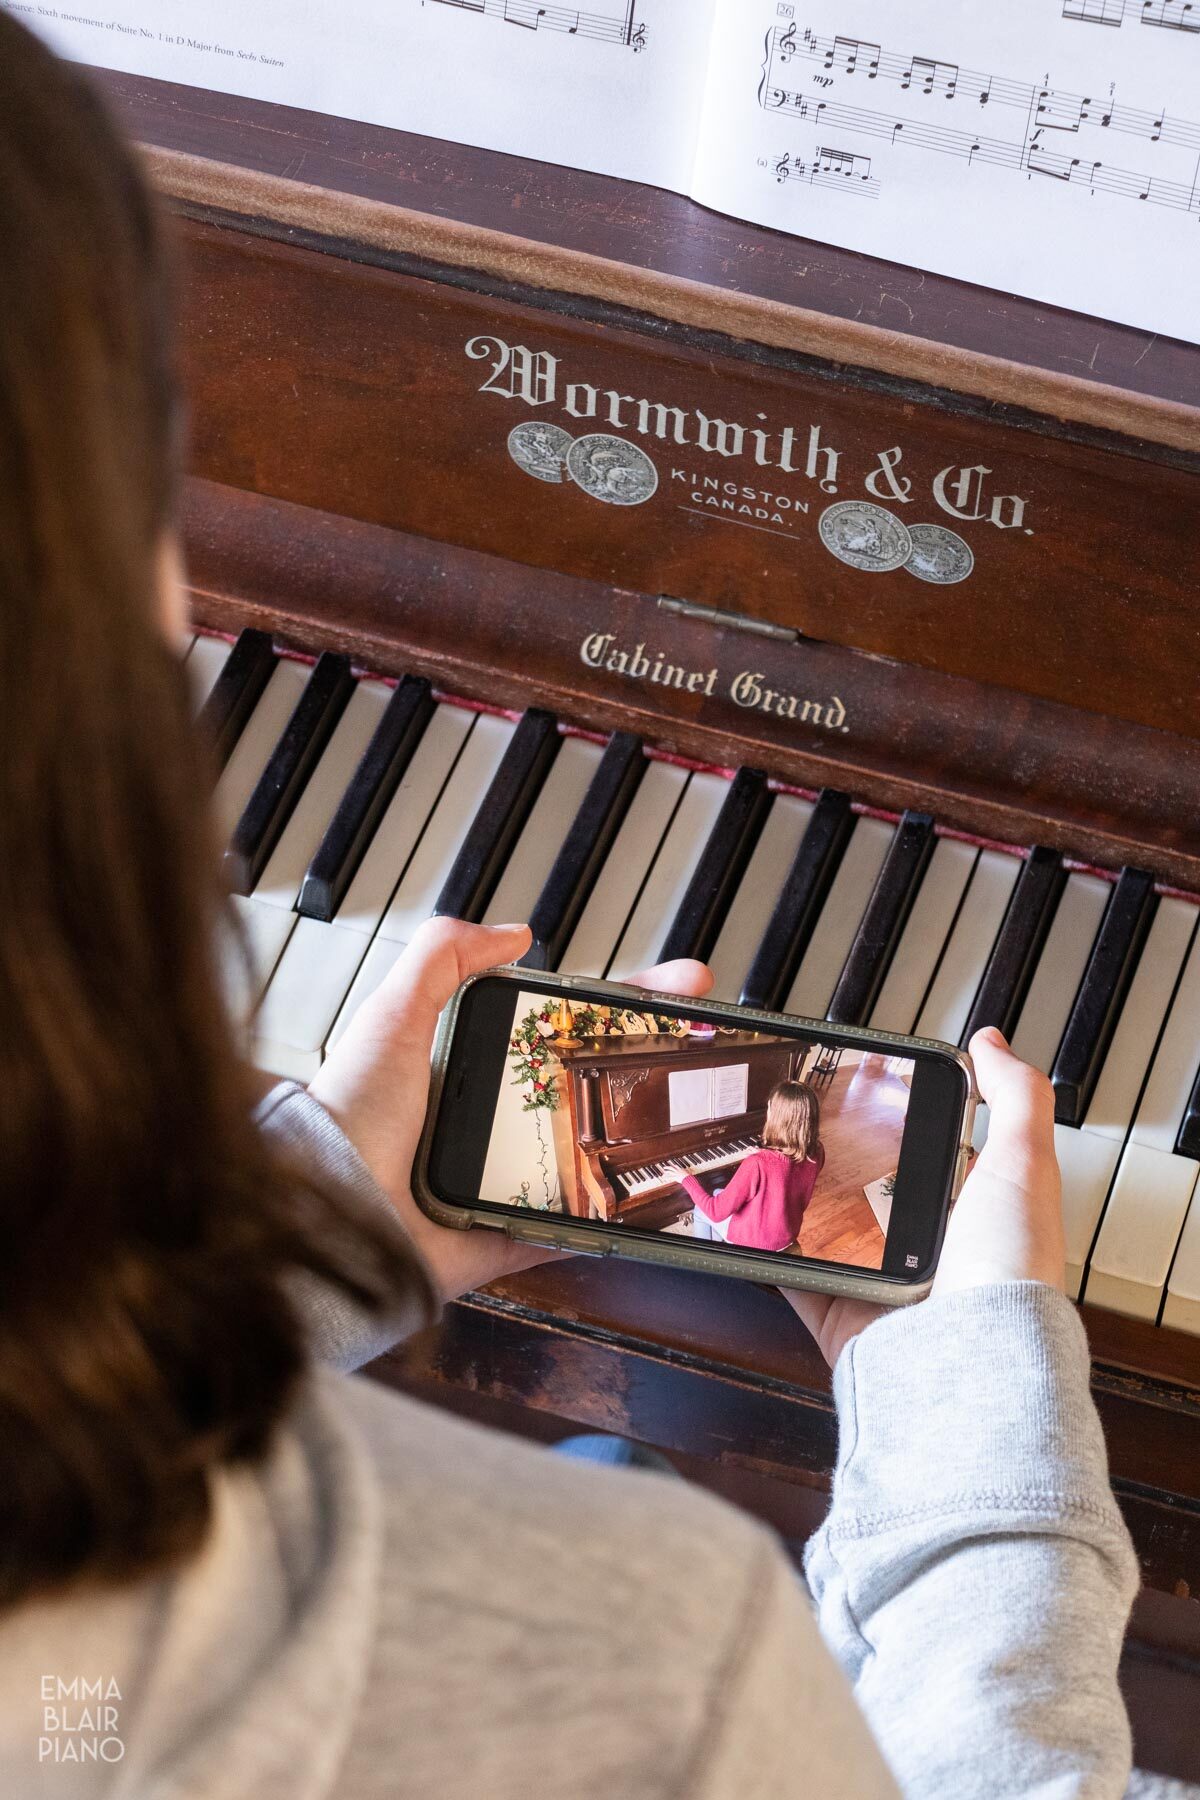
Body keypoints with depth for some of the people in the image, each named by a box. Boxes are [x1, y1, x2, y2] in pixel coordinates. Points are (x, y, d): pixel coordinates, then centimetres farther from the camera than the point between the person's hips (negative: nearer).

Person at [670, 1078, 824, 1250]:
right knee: (718, 1194, 28)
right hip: (788, 1235, 6)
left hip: (754, 1242, -6)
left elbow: (716, 1212, -28)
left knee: (702, 1210, 24)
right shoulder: (817, 1153, -17)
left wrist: (687, 1179, -14)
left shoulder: (757, 1165, -37)